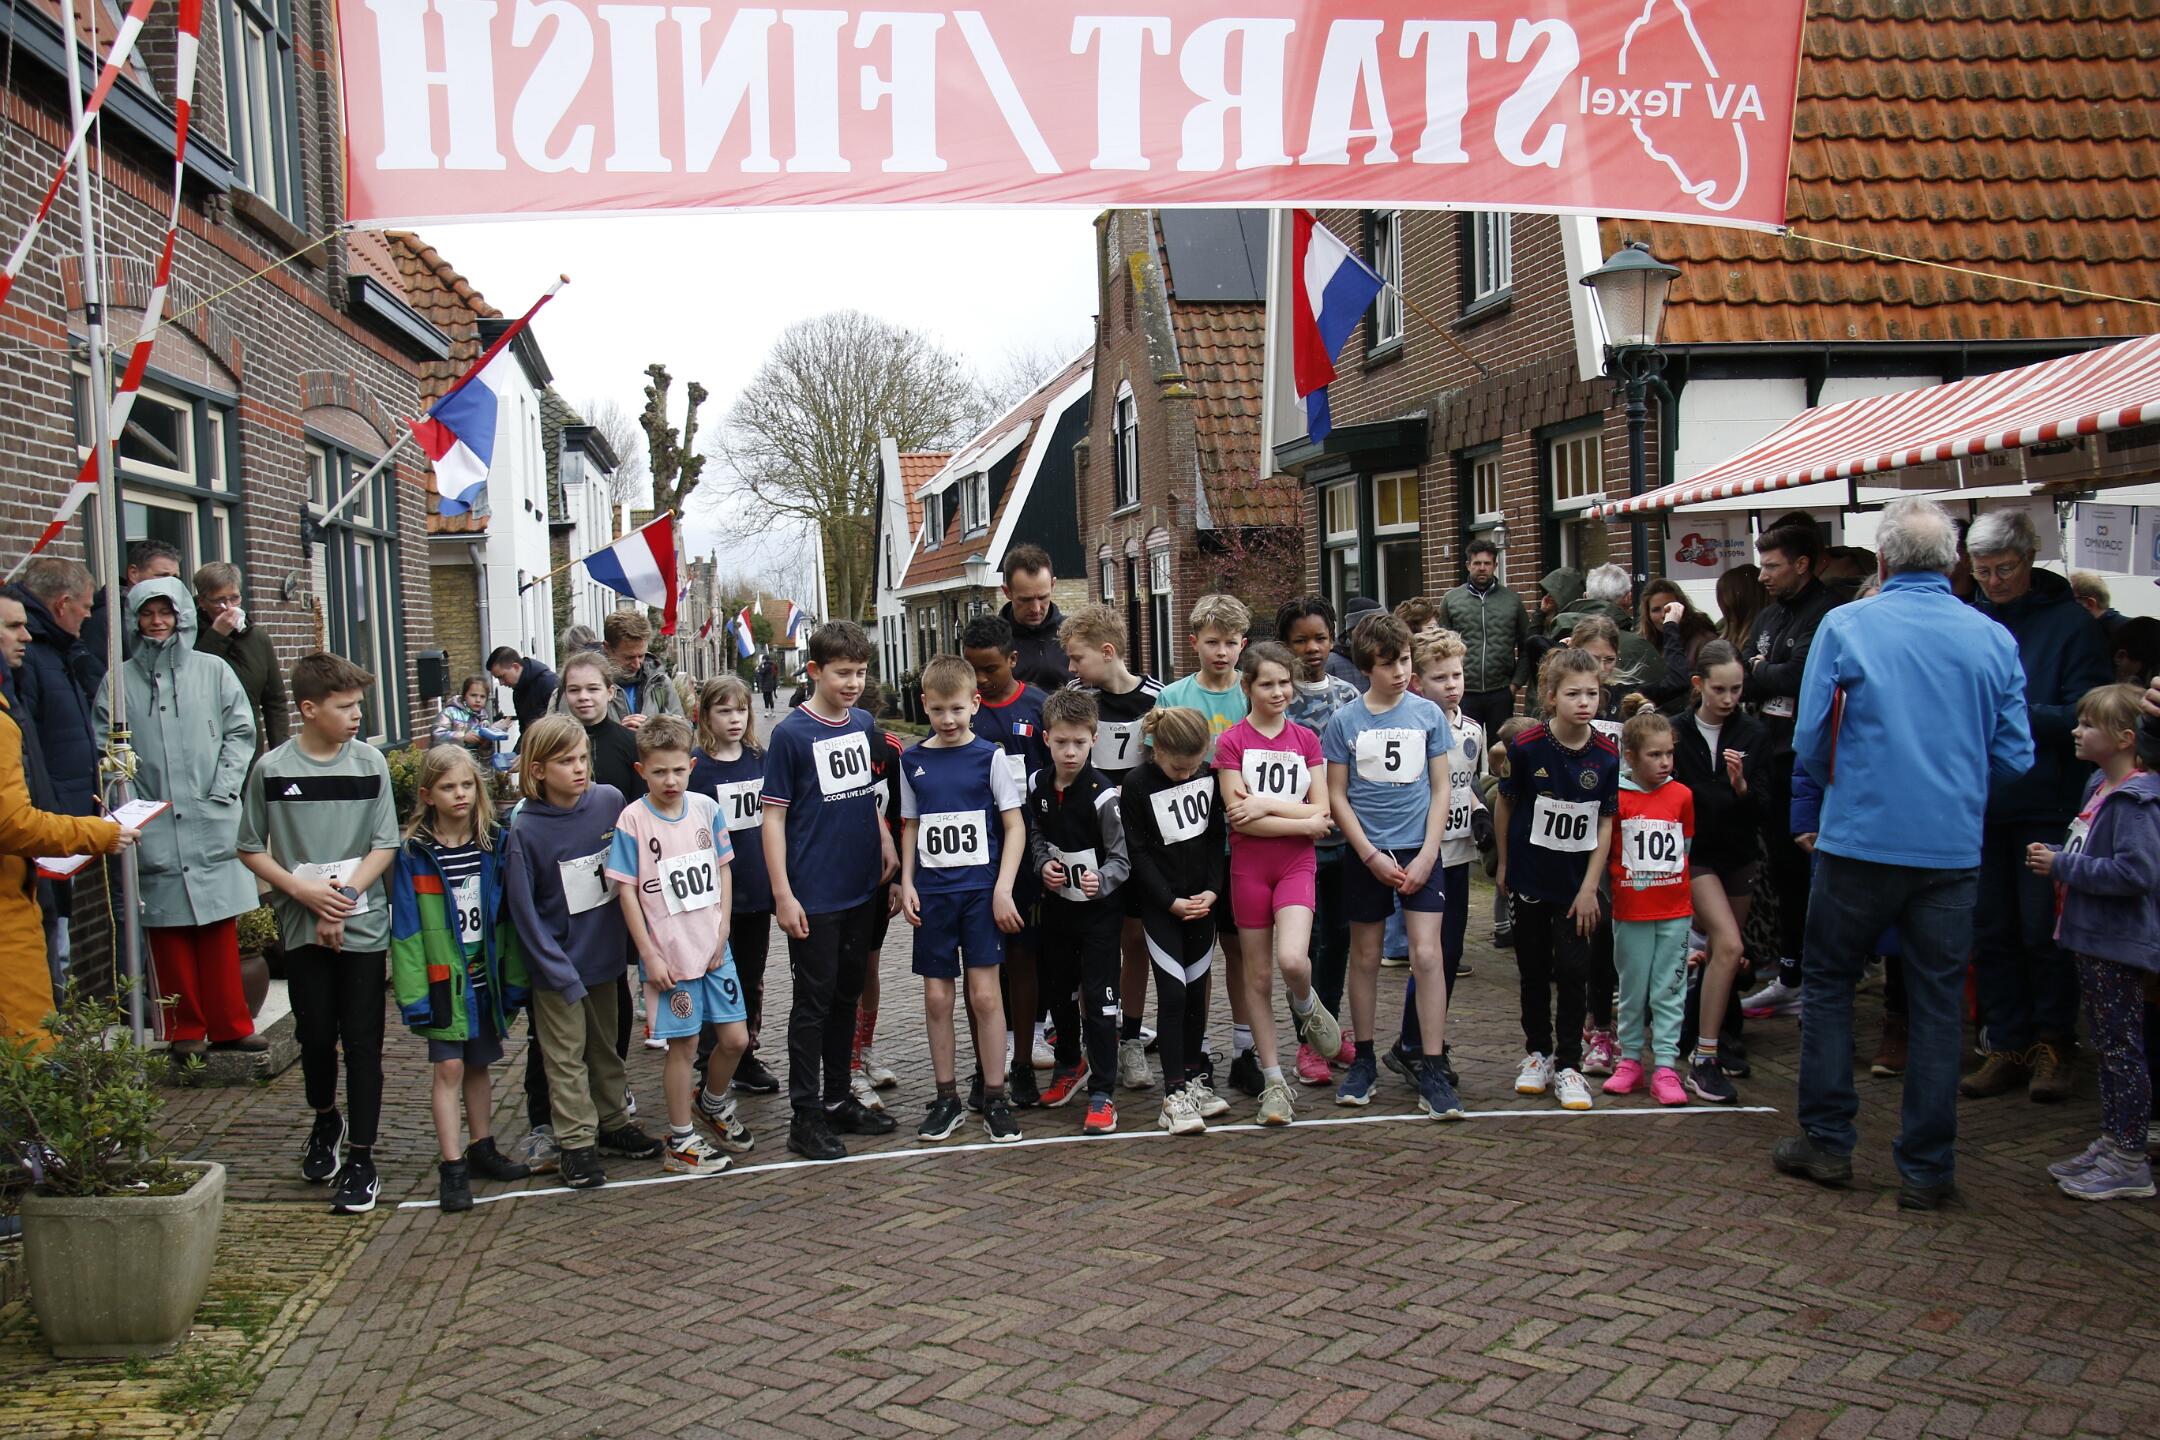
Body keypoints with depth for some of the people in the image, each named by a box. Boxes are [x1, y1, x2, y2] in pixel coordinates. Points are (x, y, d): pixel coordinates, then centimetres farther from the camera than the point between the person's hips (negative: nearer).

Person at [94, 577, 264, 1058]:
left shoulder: (213, 671, 6)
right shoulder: (119, 681, 5)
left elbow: (240, 733, 4)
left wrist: (221, 791, -5)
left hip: (213, 823, 0)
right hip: (154, 830, 0)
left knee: (221, 928, 3)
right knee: (168, 933, 3)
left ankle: (229, 1024, 11)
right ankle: (185, 1029, 13)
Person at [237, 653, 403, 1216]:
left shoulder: (369, 762, -2)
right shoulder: (271, 769, -2)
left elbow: (385, 845, -1)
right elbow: (251, 849, 3)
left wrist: (345, 896, -12)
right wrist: (304, 890, -10)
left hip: (363, 924, 0)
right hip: (302, 926, 1)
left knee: (361, 1041, 0)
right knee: (315, 1034, 10)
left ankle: (360, 1157, 8)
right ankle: (326, 1122, 37)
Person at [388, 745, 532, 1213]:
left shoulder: (494, 844, 1)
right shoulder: (413, 855, -8)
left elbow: (508, 916, 5)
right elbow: (406, 929, -8)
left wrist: (515, 978, 2)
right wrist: (413, 993, -13)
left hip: (487, 977, 3)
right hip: (443, 979, -3)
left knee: (479, 1064, 15)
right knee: (448, 1068, -2)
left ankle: (481, 1149, 28)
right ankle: (452, 1166, 4)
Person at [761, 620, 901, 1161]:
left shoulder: (865, 725, 6)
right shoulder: (791, 734, -11)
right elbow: (774, 816, -10)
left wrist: (885, 843, 4)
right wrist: (783, 894, -14)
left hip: (862, 888, 6)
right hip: (814, 896, -6)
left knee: (847, 995, 15)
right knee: (813, 1001, 1)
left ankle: (838, 1097, 28)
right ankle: (806, 1115, 10)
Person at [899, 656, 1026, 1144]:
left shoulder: (989, 756, -3)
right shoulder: (913, 761, 7)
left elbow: (1015, 826, -3)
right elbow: (910, 826, 15)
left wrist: (1003, 889, -11)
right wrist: (906, 882, 3)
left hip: (980, 890, -3)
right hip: (932, 894, 3)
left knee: (985, 995, -2)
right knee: (936, 997, 6)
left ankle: (995, 1099, 10)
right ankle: (947, 1098, 18)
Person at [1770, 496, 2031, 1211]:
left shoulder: (1844, 626, -7)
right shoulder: (1993, 639, 0)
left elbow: (1809, 742, -6)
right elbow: (2015, 756, 3)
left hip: (1860, 839, -2)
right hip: (1953, 848, 2)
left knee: (1830, 984, 14)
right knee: (1937, 1004, 9)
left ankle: (1827, 1141, 18)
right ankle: (1926, 1168, 15)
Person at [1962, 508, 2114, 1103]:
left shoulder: (2073, 623, -5)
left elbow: (2086, 716, -12)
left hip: (2046, 804, -4)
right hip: (1980, 803, 4)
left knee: (2043, 932, 2)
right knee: (1991, 932, 9)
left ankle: (2053, 1044, 18)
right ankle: (2008, 1046, 19)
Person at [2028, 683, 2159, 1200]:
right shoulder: (2100, 787, 11)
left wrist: (2062, 865, -20)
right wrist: (2054, 856, 5)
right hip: (2095, 937, 10)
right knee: (2107, 1045, 16)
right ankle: (2111, 1144, 26)